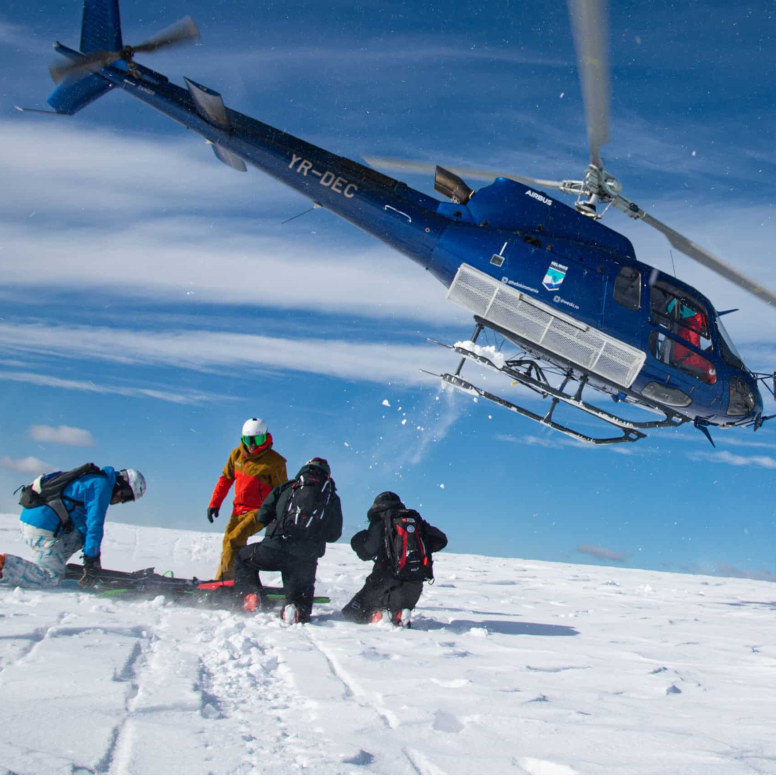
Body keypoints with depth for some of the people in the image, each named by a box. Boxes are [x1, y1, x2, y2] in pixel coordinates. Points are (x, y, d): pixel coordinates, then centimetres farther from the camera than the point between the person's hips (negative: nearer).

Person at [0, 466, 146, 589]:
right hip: (43, 527, -10)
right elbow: (95, 525, -12)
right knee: (52, 580, -10)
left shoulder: (91, 480, 24)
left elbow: (85, 522, 34)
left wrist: (91, 558, 36)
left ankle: (38, 567, 9)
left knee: (79, 538, 23)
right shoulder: (102, 485, -6)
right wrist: (91, 561, -10)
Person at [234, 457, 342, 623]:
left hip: (275, 550, 0)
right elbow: (334, 535, 15)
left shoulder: (286, 488, 13)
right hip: (306, 560, 0)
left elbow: (262, 516, 11)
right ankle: (299, 608, -14)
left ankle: (249, 596, 7)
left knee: (243, 557, 27)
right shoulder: (332, 498, 16)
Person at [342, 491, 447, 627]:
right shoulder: (417, 521, 11)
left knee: (351, 614, 7)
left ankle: (379, 617, -20)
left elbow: (366, 553, -8)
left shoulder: (380, 523, -2)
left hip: (387, 582, -4)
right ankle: (397, 615, -9)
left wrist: (359, 540, 13)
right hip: (415, 585, 4)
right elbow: (441, 540, 13)